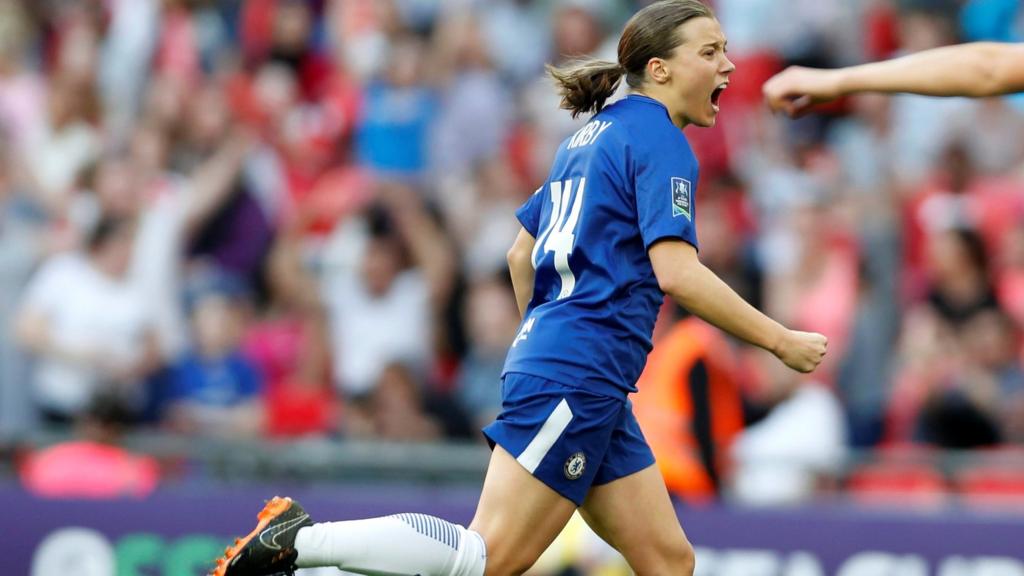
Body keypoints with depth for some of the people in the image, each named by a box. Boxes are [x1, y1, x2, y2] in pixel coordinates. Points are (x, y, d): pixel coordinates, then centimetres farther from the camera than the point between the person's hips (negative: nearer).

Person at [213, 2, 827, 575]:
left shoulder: (594, 135, 20)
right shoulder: (660, 140, -7)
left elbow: (521, 256, 25)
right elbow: (676, 271, -19)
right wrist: (781, 341, -13)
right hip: (577, 380, -10)